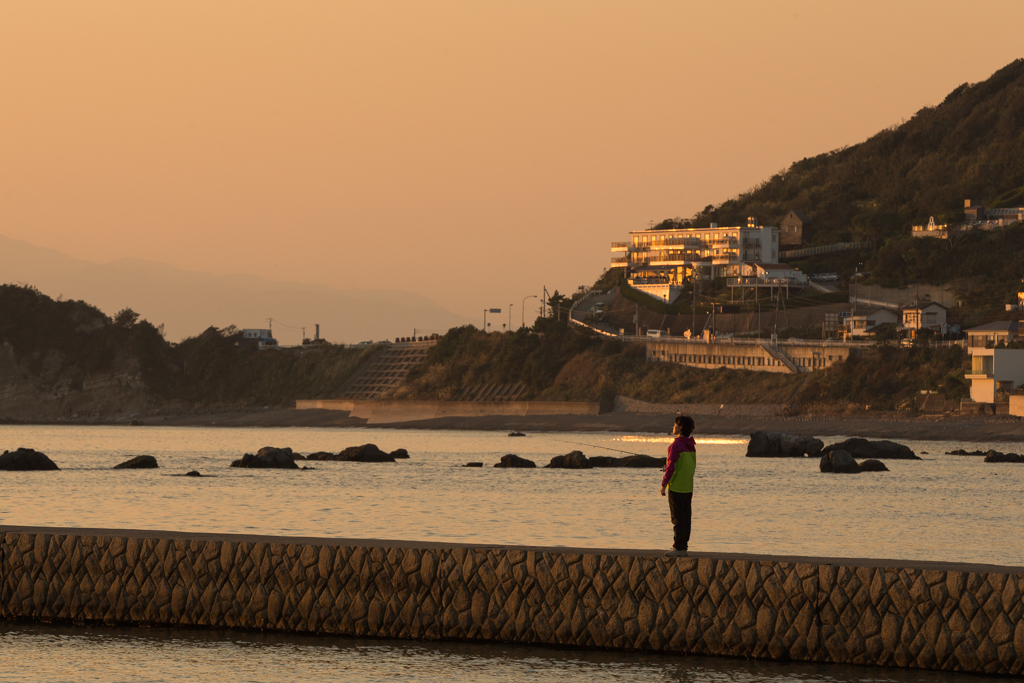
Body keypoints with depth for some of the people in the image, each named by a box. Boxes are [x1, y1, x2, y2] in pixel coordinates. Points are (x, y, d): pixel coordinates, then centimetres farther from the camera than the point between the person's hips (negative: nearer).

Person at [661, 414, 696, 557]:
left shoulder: (676, 445, -15)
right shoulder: (691, 446, 9)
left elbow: (671, 466, -17)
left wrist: (664, 484, -9)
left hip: (676, 487, -8)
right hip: (688, 487, 8)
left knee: (678, 518, -5)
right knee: (685, 517, 10)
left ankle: (678, 548, -5)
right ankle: (683, 547, 13)